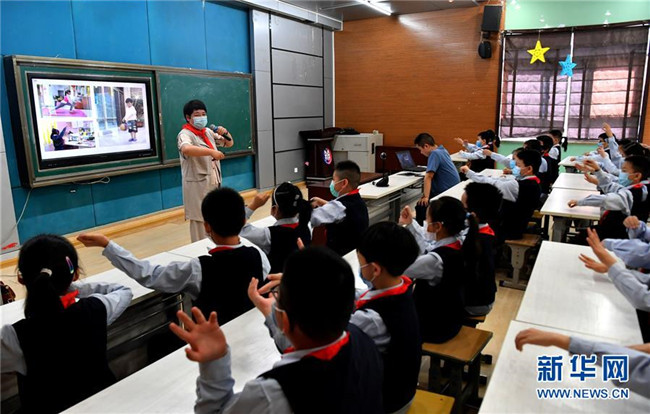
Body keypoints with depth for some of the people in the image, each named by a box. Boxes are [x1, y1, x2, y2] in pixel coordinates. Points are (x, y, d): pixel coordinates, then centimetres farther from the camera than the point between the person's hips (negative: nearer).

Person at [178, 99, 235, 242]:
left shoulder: (208, 132, 11)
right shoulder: (185, 134, -11)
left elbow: (229, 143, 21)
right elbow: (186, 149, -34)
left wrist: (226, 133, 0)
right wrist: (211, 151, -40)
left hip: (214, 183, 8)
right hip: (197, 187, -7)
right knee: (200, 221, -3)